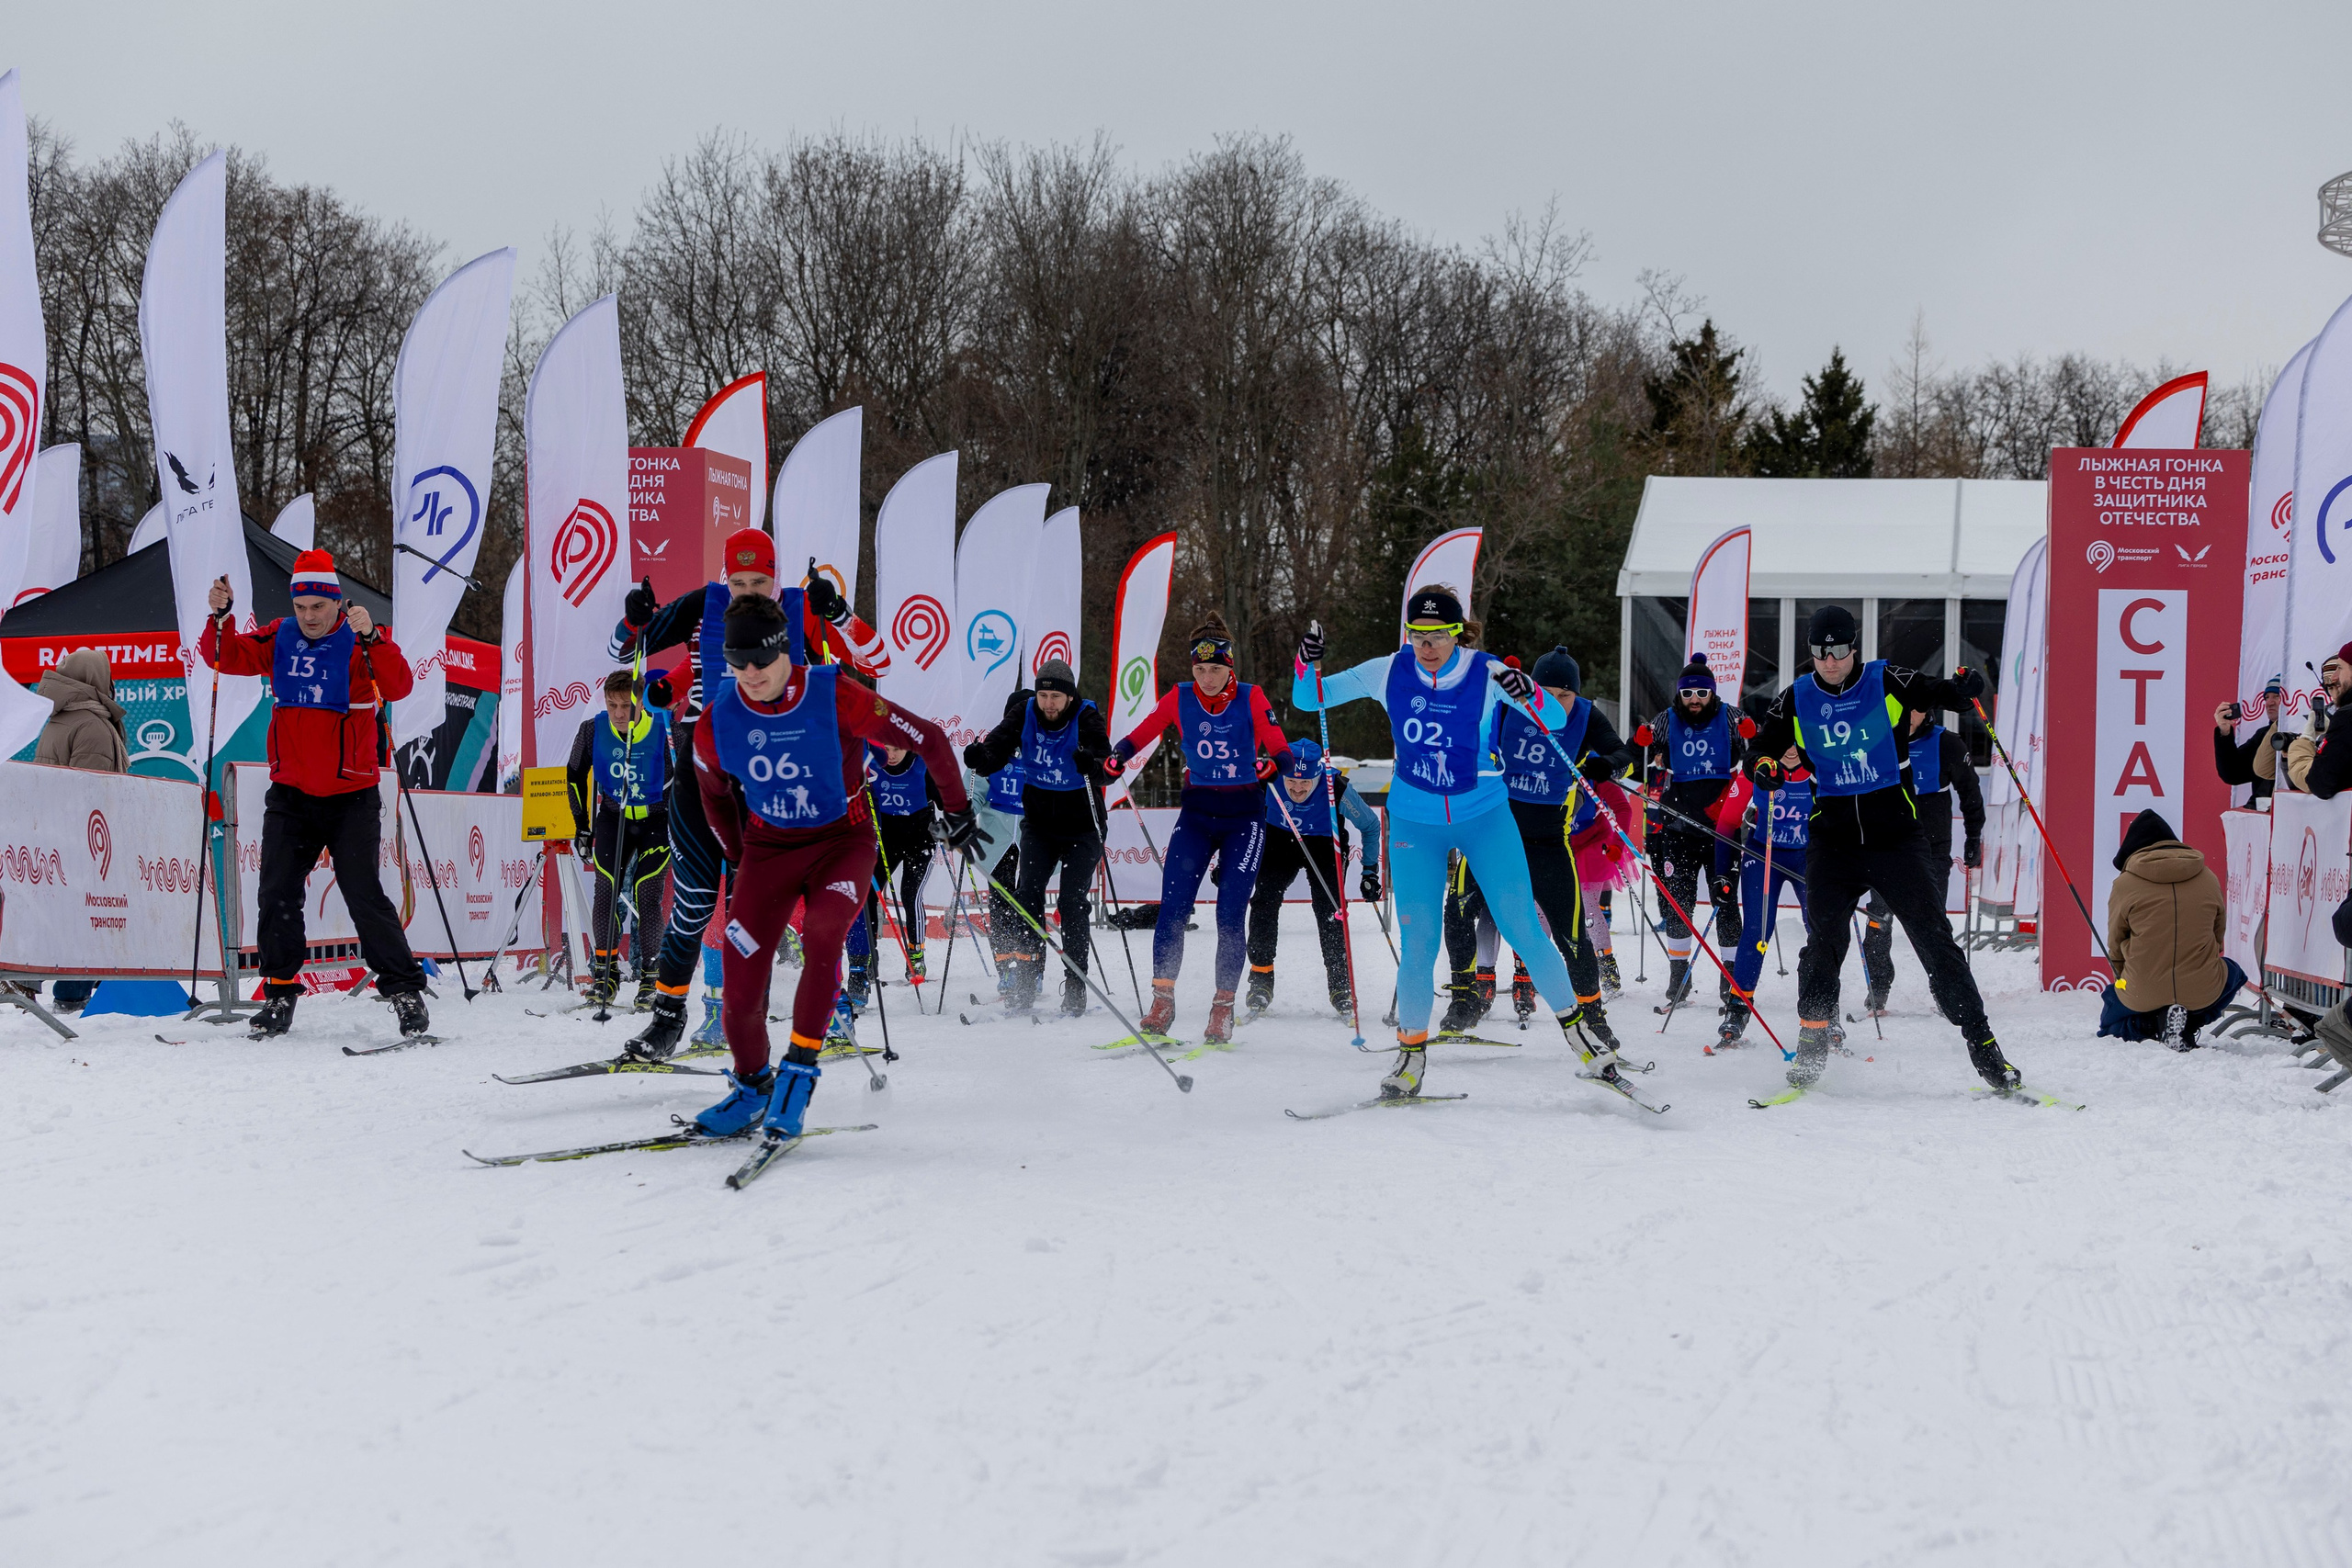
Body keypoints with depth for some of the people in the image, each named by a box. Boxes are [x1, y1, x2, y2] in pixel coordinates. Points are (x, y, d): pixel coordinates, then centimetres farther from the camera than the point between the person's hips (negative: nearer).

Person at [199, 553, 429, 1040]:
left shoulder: (360, 643, -7)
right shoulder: (280, 639, 6)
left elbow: (398, 686, -22)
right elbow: (226, 657, 5)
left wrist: (370, 637, -35)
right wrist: (220, 616, -13)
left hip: (350, 797, -4)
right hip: (290, 794, 4)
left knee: (364, 895, -6)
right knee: (276, 895, 2)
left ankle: (405, 991, 2)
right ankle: (279, 993, 13)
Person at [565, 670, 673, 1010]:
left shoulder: (663, 730, -22)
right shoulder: (593, 729, -14)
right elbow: (575, 775, 4)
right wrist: (582, 826, 5)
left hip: (655, 821, -2)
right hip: (612, 819, 3)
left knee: (646, 897, -10)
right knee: (606, 892, -8)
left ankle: (650, 978, 1)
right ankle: (606, 973, 5)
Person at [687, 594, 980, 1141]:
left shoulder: (836, 697, -22)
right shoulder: (718, 723, -12)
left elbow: (929, 740, -10)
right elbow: (714, 792, 12)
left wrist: (958, 810, 1)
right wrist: (739, 860, 18)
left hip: (843, 839, -3)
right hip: (769, 845, 3)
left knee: (823, 934, -33)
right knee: (740, 976, -9)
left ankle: (799, 1069, -17)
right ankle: (751, 1086, 18)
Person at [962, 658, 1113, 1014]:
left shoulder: (1087, 718, -17)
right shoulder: (1024, 712, -8)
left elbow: (1105, 767, -28)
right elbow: (998, 746, -17)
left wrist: (1092, 765, -51)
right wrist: (981, 756, -40)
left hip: (1082, 825, -3)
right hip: (1039, 823, 3)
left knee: (1071, 901, -9)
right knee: (1027, 894, -9)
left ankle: (1075, 988, 0)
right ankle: (1025, 984, -5)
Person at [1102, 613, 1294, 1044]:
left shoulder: (1251, 698, -6)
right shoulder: (1180, 697, 0)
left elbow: (1281, 748, -12)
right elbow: (1141, 733, 6)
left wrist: (1273, 764, -35)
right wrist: (1118, 757, -15)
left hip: (1243, 816, -2)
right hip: (1196, 813, 2)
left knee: (1230, 914, -7)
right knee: (1173, 906, -12)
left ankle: (1223, 1008, 4)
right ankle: (1162, 1001, -4)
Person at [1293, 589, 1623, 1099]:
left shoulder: (1486, 674, -12)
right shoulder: (1388, 673, -7)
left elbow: (1557, 721, -12)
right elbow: (1308, 698, 1)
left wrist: (1529, 692, -33)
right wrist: (1307, 661, -20)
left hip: (1485, 817, -1)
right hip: (1415, 823, 1)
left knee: (1524, 930, -4)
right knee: (1418, 945, -3)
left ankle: (1575, 1027, 14)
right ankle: (1411, 1054, 14)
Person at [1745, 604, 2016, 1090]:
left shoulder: (1887, 682, -2)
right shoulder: (1796, 700, 3)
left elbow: (1938, 694, 5)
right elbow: (1761, 748, 7)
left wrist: (1965, 688, -17)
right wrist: (1764, 765, -15)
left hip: (1894, 838, -1)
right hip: (1833, 842, 1)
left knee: (1936, 942, -2)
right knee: (1823, 944, -9)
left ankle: (1984, 1048, 4)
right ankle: (1811, 1047, 4)